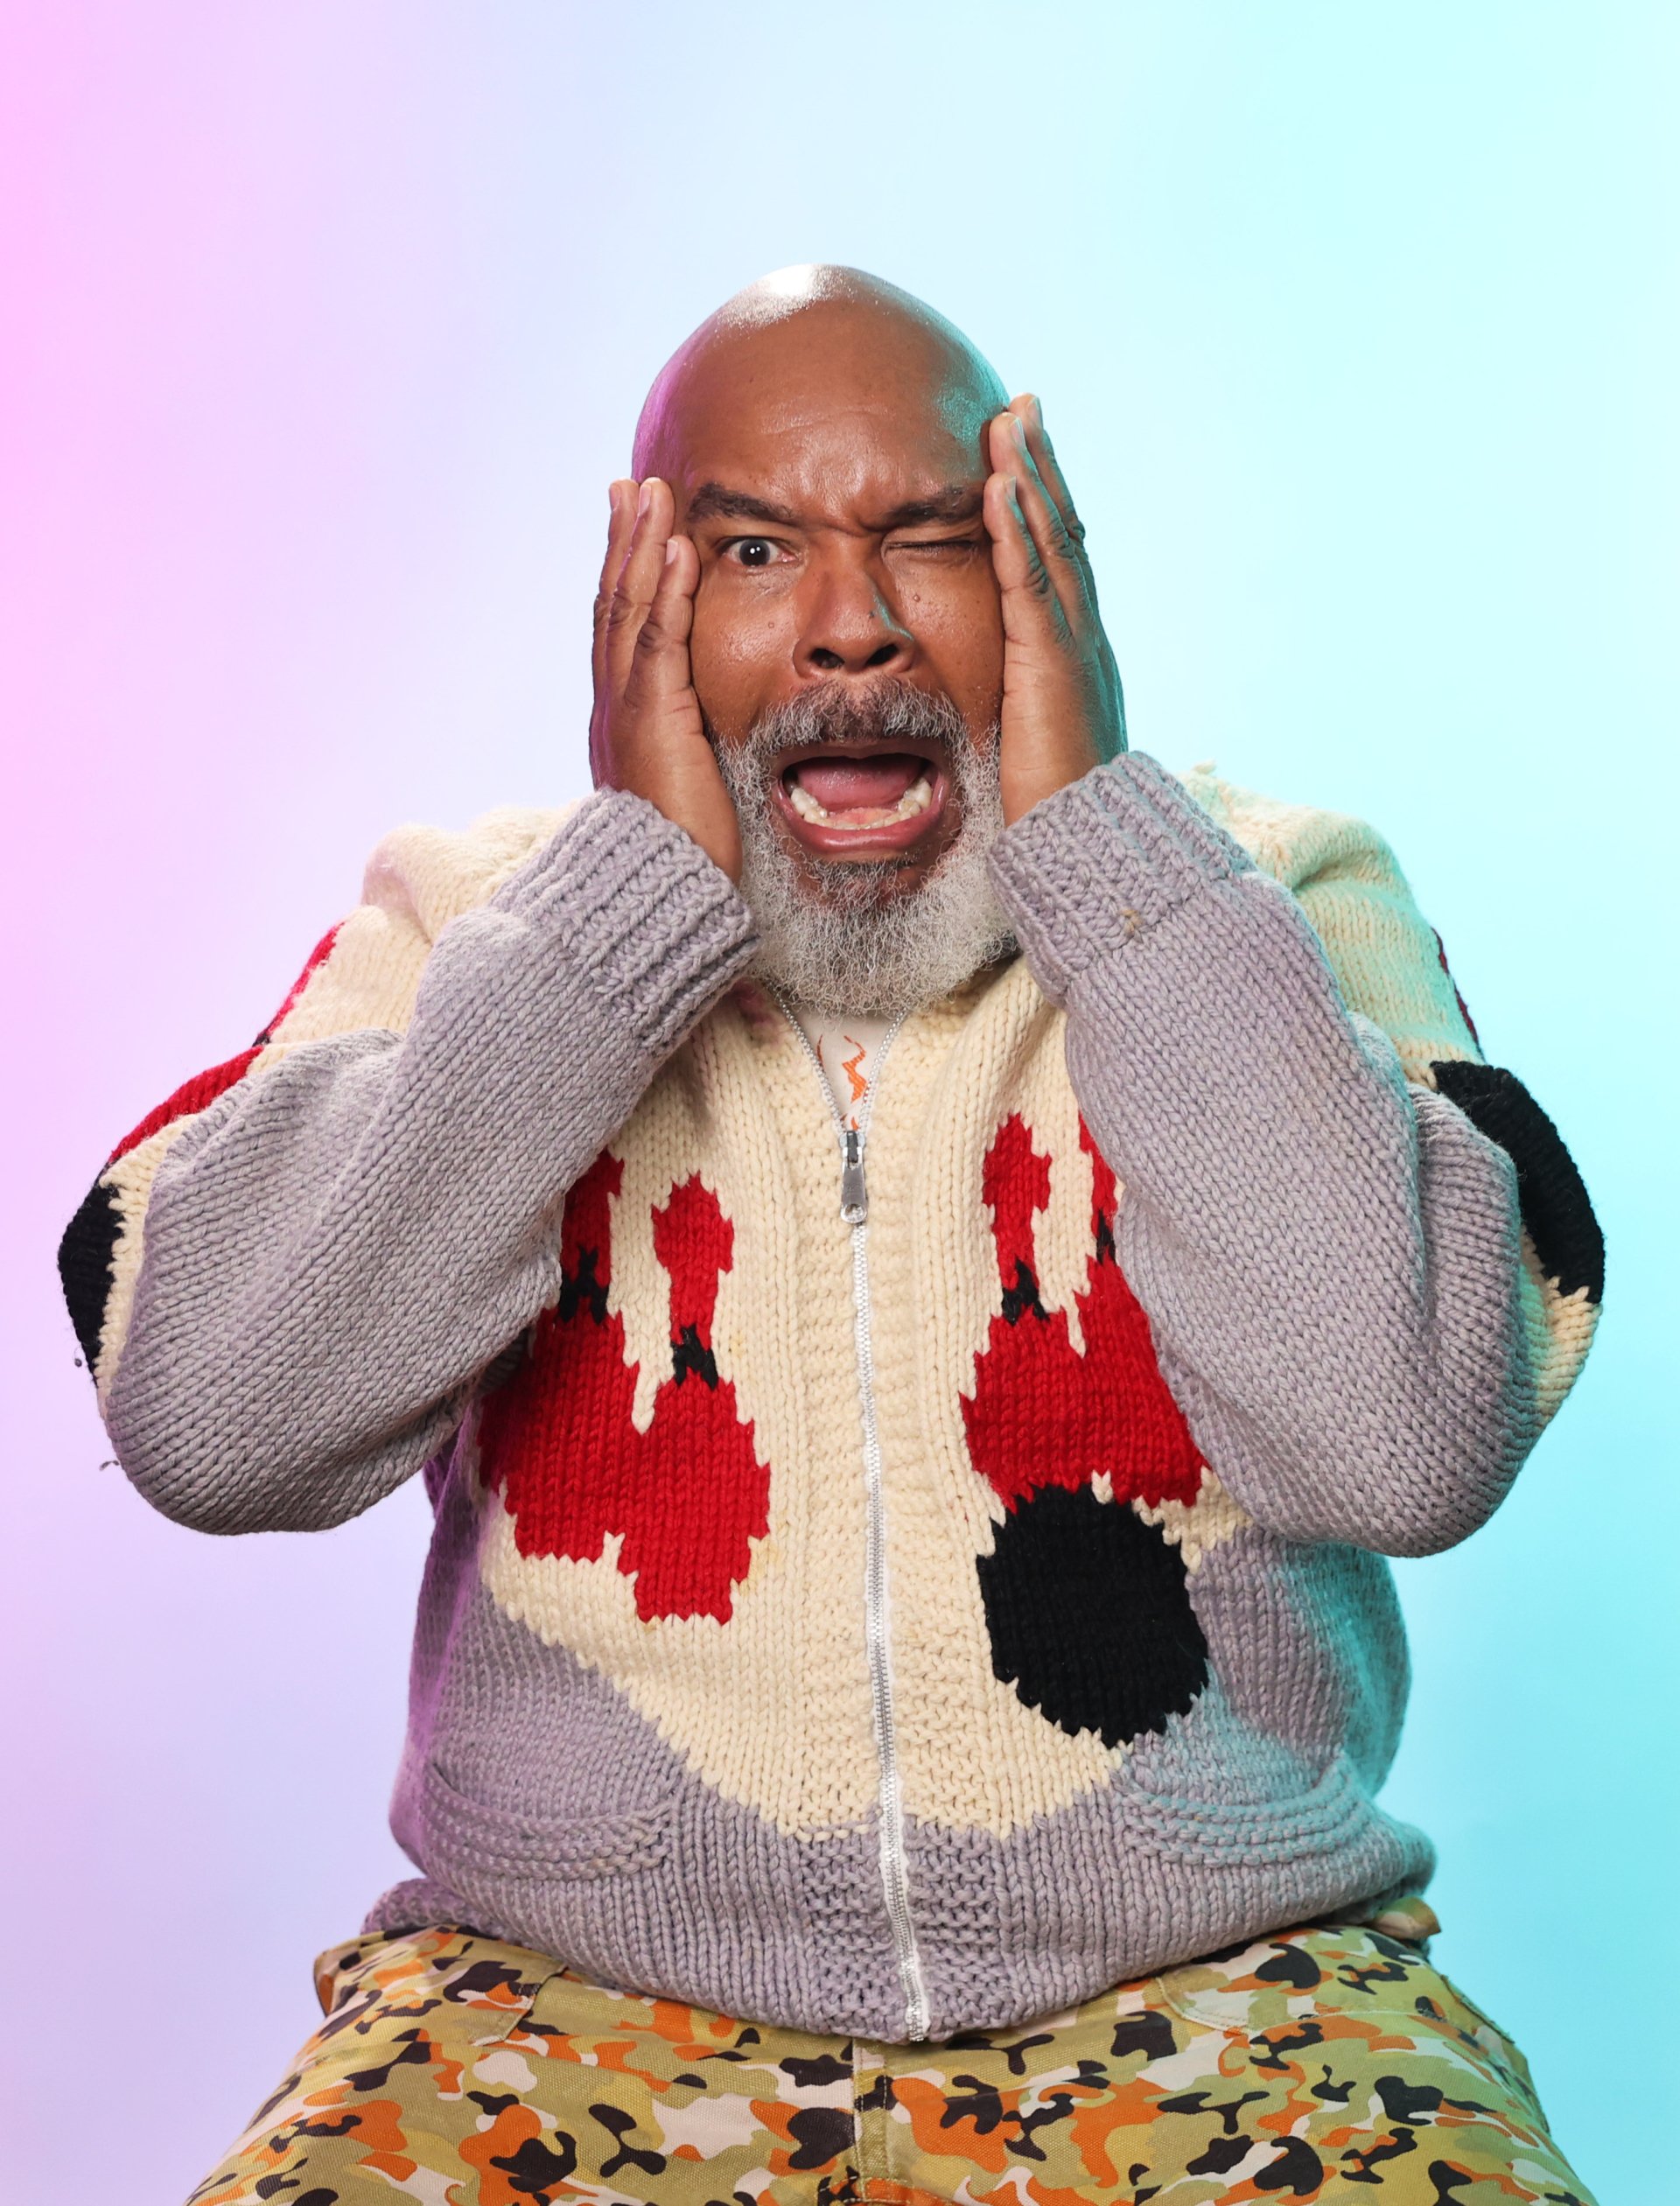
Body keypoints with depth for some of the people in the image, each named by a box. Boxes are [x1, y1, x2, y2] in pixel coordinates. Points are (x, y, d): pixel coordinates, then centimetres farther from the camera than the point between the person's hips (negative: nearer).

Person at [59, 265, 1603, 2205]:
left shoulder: (1271, 906, -1)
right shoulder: (474, 928, 0)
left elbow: (1406, 1440, -17)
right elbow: (207, 1424, -15)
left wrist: (1096, 836, -15)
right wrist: (639, 887, -15)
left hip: (1200, 1990, 1)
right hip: (579, 1993, 0)